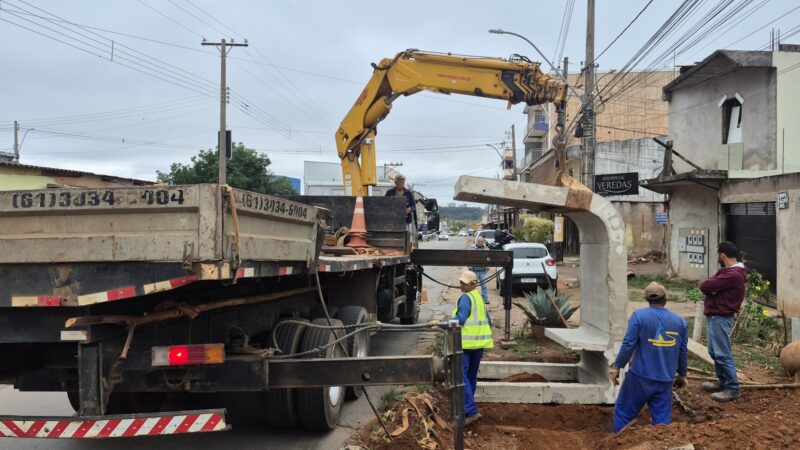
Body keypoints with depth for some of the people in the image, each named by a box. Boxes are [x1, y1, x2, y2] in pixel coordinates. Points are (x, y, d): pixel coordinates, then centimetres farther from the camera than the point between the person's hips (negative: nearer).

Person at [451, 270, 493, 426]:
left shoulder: (466, 298, -12)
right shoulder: (479, 298, 16)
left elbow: (460, 319, -22)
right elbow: (488, 321, 20)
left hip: (465, 342, -9)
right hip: (479, 343, 9)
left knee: (462, 377, -10)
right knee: (472, 376, 17)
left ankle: (471, 412, -16)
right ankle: (468, 407, 27)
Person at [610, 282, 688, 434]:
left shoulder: (639, 316, -9)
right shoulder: (680, 321, 4)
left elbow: (628, 345, -12)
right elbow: (683, 352, 11)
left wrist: (616, 366, -1)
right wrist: (682, 375, 24)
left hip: (640, 377, -3)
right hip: (665, 381, 3)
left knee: (623, 412, 11)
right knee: (662, 420, 10)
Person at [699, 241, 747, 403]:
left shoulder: (733, 275, -21)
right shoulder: (730, 271, 15)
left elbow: (705, 286, -23)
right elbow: (710, 286, 11)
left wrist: (711, 289, -3)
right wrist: (713, 288, -9)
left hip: (720, 318, -11)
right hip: (715, 316, 11)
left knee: (723, 354, -8)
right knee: (715, 352, 18)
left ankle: (732, 389, -3)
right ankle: (723, 382, 28)